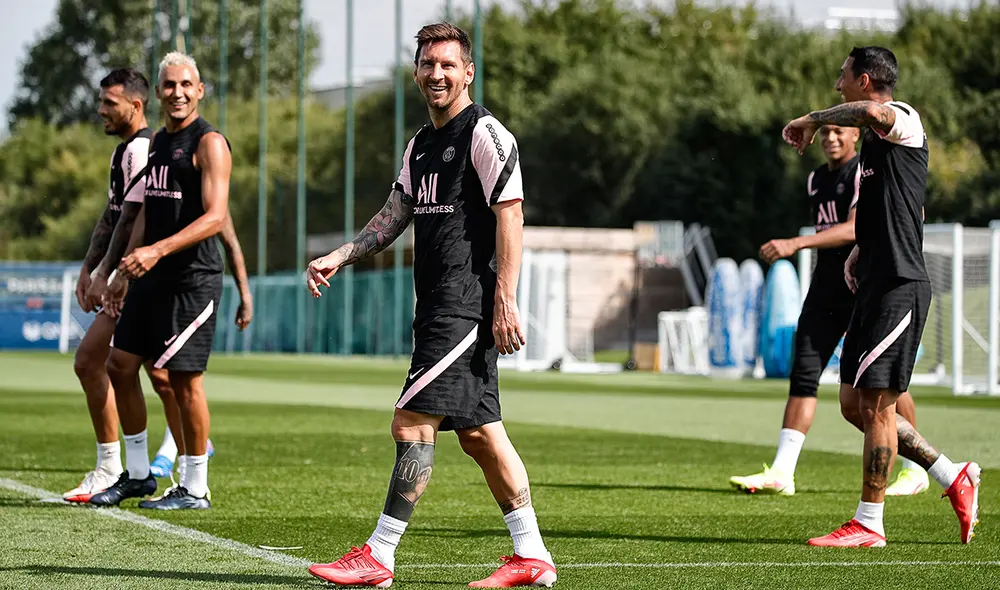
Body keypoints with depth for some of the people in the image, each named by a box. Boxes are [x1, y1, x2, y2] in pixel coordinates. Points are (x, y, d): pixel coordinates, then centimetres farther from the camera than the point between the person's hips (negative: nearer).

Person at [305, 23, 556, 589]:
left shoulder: (486, 134, -9)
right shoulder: (420, 144, 19)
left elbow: (510, 218, -14)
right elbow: (394, 216, 20)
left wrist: (505, 303, -19)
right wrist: (337, 258, 6)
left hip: (468, 306, -9)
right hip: (439, 309, 9)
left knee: (413, 421, -11)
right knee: (479, 432, 10)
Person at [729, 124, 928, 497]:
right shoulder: (816, 180, 14)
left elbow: (853, 229, -24)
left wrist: (795, 244, -31)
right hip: (825, 293, 7)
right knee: (803, 375, -3)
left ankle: (915, 469, 15)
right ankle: (781, 473, -7)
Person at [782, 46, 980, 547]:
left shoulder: (904, 120, -11)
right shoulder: (875, 140, 20)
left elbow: (872, 112, -37)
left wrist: (812, 120, -22)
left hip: (900, 288, -10)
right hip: (876, 285, 10)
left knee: (874, 405, -6)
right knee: (854, 405, 11)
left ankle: (868, 524, 1)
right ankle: (953, 477, 20)